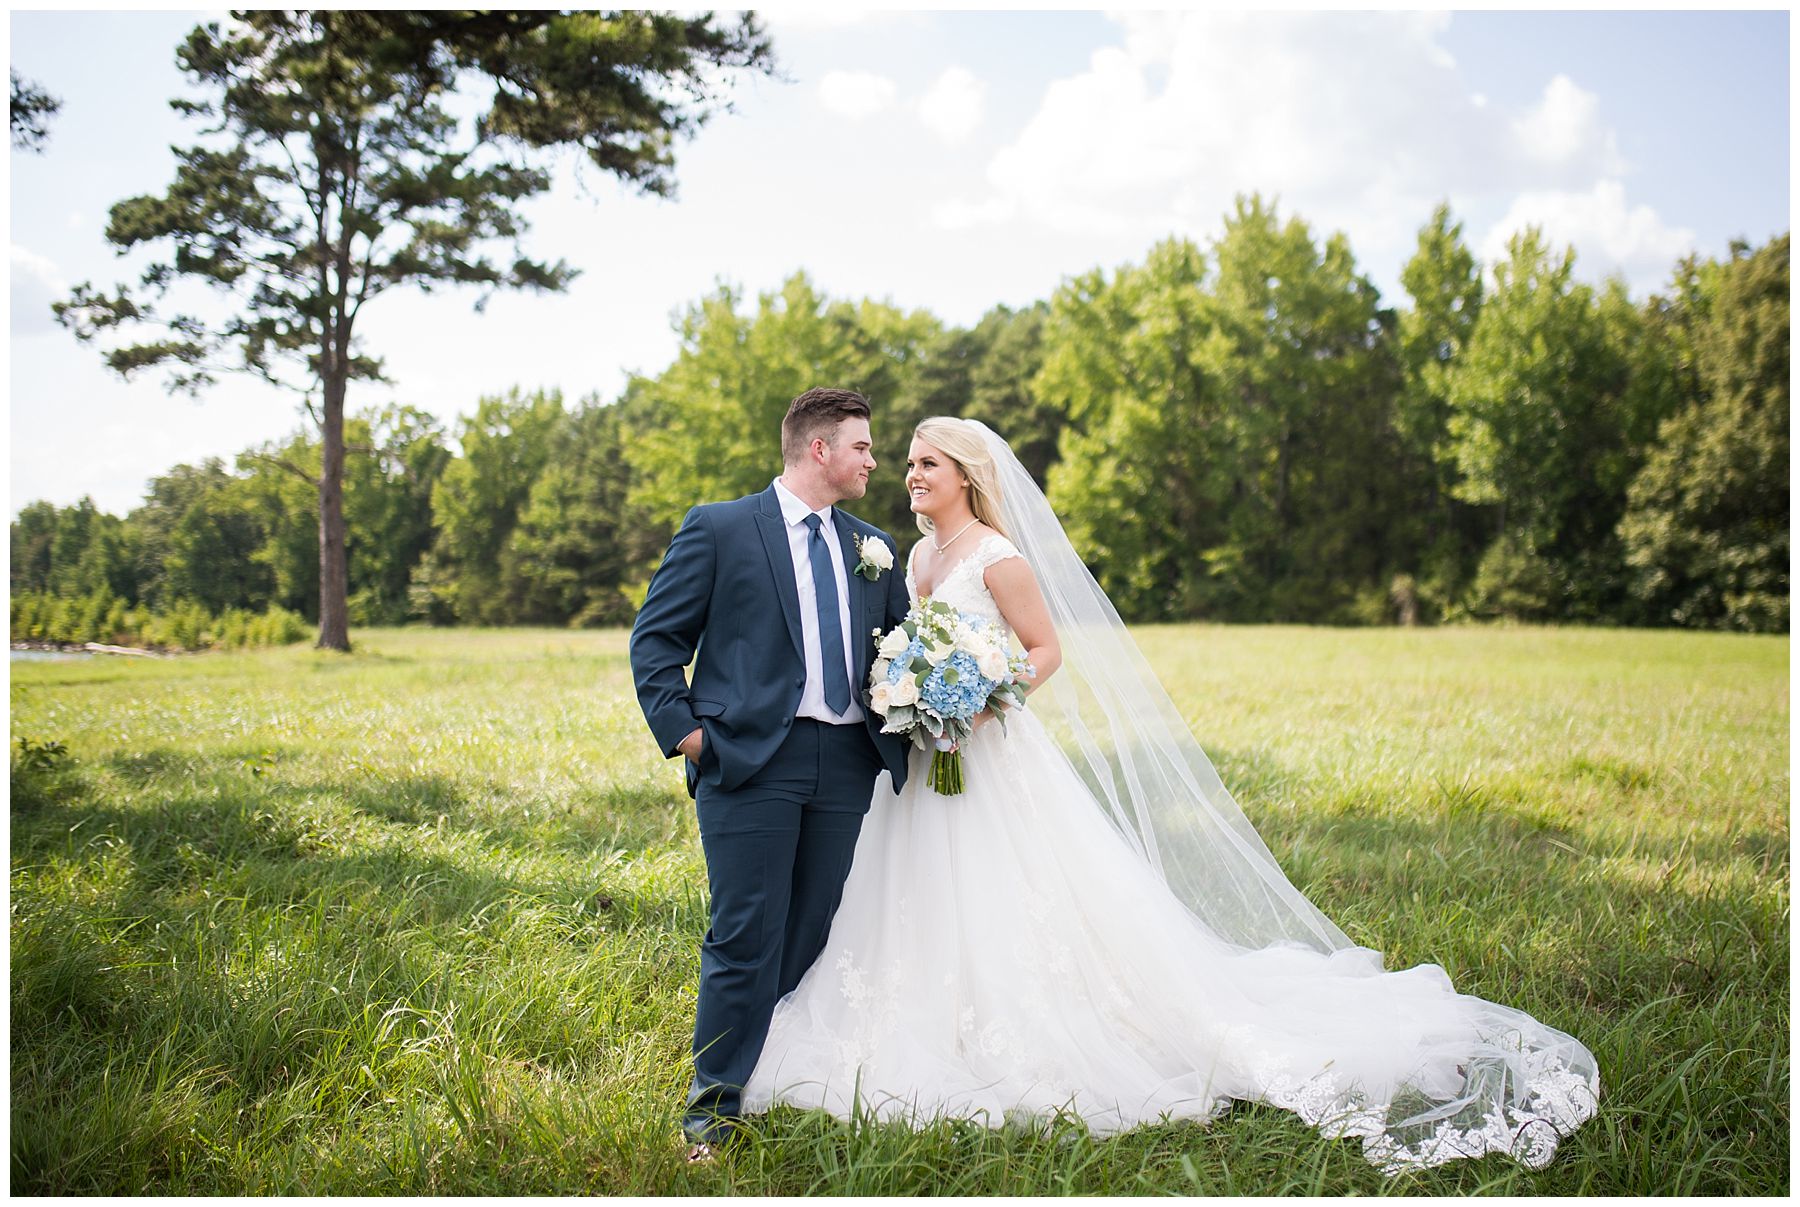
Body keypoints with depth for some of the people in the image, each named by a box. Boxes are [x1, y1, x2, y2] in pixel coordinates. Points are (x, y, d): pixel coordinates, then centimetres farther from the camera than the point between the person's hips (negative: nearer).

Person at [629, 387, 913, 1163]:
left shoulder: (874, 549, 17)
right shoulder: (719, 529, 1)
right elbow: (656, 639, 2)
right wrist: (684, 730, -8)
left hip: (846, 764, 5)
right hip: (751, 756, -5)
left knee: (813, 937, 10)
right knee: (746, 940, -5)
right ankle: (714, 1105, 8)